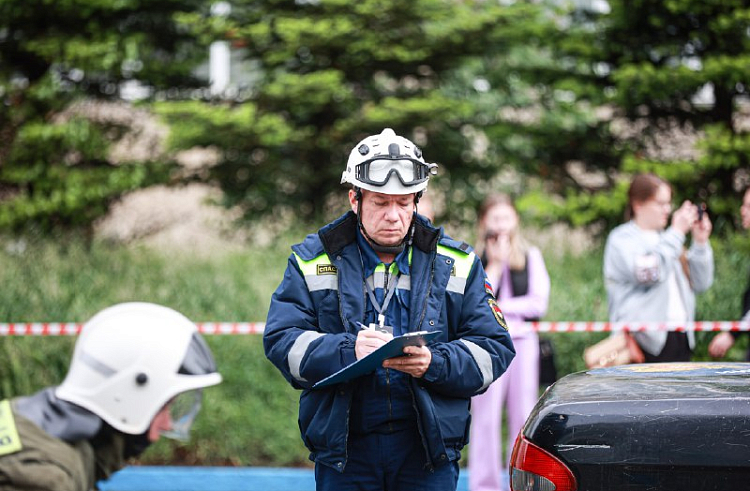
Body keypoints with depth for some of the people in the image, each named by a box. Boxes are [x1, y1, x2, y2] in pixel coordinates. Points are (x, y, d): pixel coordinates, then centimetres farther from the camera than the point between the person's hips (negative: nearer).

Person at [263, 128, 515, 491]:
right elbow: (282, 341, -3)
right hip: (343, 445, 0)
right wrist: (347, 350, -21)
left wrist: (433, 363, -15)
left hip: (429, 447, 1)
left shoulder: (455, 264, 9)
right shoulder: (313, 260, 7)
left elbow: (494, 349, 5)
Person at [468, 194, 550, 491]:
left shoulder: (531, 256, 11)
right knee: (486, 416, -4)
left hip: (523, 340, 2)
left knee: (524, 414, 2)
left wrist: (499, 306, -5)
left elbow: (538, 302, 2)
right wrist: (494, 264, -10)